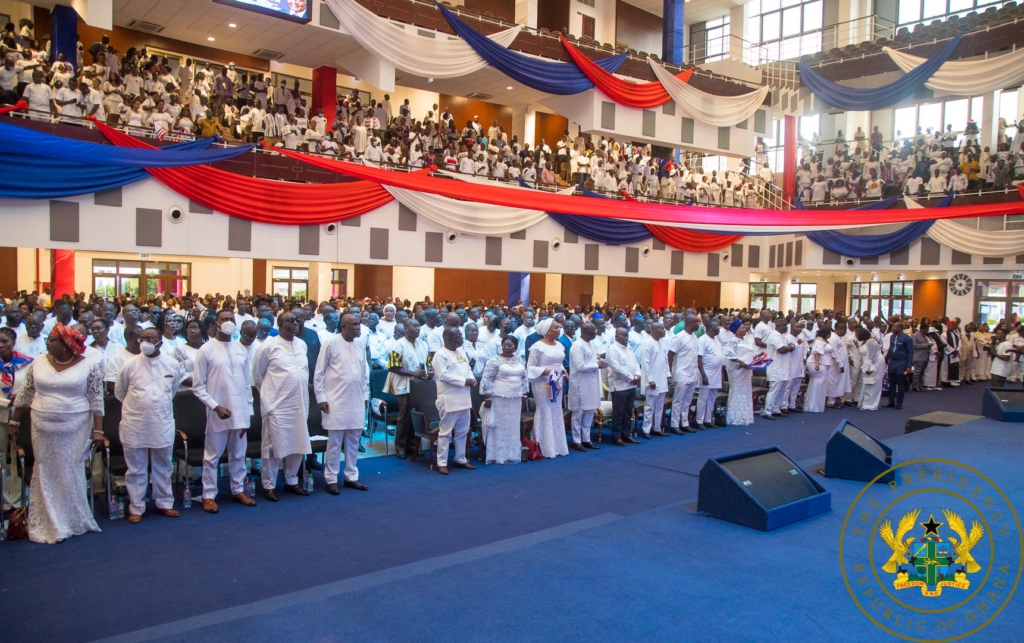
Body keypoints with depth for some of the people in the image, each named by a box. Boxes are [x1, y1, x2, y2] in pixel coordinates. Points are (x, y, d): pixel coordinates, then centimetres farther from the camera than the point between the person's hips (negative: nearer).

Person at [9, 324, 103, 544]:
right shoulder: (38, 363, 3)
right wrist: (14, 422, 9)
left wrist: (98, 429, -9)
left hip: (75, 429, -3)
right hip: (43, 428, 3)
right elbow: (24, 395, 10)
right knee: (45, 473, 8)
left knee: (71, 473, 5)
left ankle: (73, 520, 20)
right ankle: (49, 524, 18)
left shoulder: (88, 366, -7)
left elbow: (96, 399, -6)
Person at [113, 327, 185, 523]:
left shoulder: (173, 364, -1)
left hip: (163, 425, 2)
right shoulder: (129, 365, -6)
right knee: (136, 470, 7)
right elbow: (119, 392, 8)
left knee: (163, 468, 13)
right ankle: (136, 508, 19)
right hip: (134, 426, -1)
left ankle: (164, 503, 26)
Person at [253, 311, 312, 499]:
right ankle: (269, 485, 16)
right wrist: (269, 392, 8)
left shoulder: (302, 344, 8)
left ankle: (291, 481, 26)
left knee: (298, 445, 10)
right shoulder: (269, 346, -8)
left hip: (299, 404, 5)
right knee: (274, 446, 2)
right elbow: (257, 374, 2)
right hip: (276, 405, -5)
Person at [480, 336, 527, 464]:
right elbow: (486, 380, -11)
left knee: (513, 428, 11)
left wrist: (523, 396, 13)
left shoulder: (519, 360, 10)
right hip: (499, 399, -6)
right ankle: (498, 456, 5)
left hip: (515, 399, 6)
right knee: (499, 427, -1)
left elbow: (524, 379, 17)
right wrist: (487, 398, -14)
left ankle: (512, 454, 20)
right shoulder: (494, 361, -9)